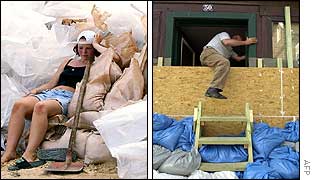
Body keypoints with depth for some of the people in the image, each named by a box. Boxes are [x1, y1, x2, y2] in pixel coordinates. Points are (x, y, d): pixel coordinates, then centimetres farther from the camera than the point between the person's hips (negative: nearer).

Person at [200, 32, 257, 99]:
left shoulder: (230, 50, 35)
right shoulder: (224, 34, 12)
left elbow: (238, 58, 26)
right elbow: (227, 42, -10)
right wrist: (245, 42, -7)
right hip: (209, 52, -10)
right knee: (224, 62, -33)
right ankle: (212, 90, -49)